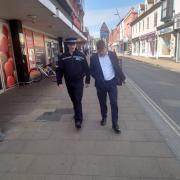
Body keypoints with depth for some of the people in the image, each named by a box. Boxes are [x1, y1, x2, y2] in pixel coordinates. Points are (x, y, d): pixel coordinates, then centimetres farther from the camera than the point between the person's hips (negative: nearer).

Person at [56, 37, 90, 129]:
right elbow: (59, 70, 0)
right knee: (73, 100, 15)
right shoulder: (63, 57, 1)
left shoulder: (81, 55, -3)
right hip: (69, 82, 3)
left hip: (79, 82, -3)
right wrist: (59, 82, -6)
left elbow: (86, 68, -1)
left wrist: (87, 80, -1)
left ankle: (78, 120, -3)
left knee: (78, 101, -7)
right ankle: (77, 114, 35)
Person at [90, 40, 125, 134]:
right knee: (102, 103, 14)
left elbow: (117, 67, 9)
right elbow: (91, 71, 2)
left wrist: (122, 77, 13)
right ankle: (104, 118, 37)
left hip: (112, 82, 0)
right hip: (100, 84, 0)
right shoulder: (93, 57, -2)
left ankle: (115, 123, 10)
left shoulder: (112, 54, 1)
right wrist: (98, 78, -9)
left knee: (114, 103, -1)